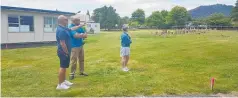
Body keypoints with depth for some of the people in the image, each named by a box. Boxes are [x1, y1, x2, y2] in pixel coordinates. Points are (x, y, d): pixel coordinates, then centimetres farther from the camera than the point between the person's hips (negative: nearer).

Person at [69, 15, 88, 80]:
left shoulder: (79, 26, 9)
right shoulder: (71, 27, -14)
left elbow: (85, 35, 6)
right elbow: (76, 35, -27)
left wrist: (81, 35, -15)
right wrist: (83, 34, -12)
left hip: (81, 45, 8)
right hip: (74, 46, -8)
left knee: (82, 59, 15)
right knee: (74, 61, -3)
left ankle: (81, 71, 27)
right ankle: (72, 74, 8)